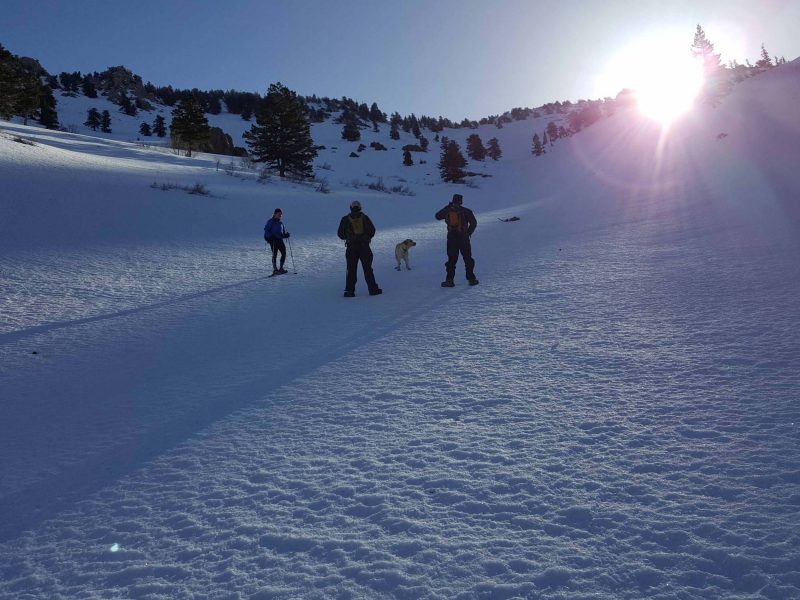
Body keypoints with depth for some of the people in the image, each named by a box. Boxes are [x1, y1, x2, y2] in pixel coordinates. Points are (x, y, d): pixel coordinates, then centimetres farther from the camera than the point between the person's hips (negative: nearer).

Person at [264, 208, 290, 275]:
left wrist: (286, 235, 3)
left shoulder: (280, 223, 20)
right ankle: (275, 269, -4)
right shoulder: (270, 222, 0)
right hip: (273, 240, -6)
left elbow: (283, 232, 25)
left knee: (284, 253, -2)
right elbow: (266, 230, -6)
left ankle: (281, 268, 9)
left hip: (280, 240, 6)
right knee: (275, 254, -7)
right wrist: (270, 236, -22)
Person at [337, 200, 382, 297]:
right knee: (367, 269, 6)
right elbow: (372, 230, 2)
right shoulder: (364, 217, 3)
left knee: (351, 270, 5)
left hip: (351, 247, 0)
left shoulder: (345, 219, 1)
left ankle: (349, 291, 0)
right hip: (364, 247, 0)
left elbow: (340, 233, 2)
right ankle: (373, 289, 7)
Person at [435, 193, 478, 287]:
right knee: (468, 259, 9)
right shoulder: (466, 211, -5)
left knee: (451, 260, 7)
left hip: (451, 239, 2)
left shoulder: (448, 210, 1)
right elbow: (474, 223, -5)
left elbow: (438, 216, 18)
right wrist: (469, 232, 8)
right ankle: (471, 279, 11)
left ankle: (449, 280, 0)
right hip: (464, 238, -2)